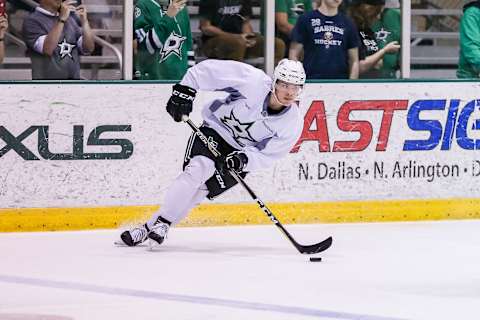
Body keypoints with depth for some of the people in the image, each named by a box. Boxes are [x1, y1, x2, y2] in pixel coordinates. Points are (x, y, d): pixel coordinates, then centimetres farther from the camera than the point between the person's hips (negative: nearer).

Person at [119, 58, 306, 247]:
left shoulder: (293, 123, -16)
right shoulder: (254, 81, -22)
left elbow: (266, 156, -14)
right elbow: (206, 69, -17)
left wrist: (244, 159, -33)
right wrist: (184, 92, -23)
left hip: (242, 154, 1)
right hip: (214, 132, -1)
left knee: (200, 190, -13)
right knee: (198, 170, -27)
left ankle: (151, 227, -9)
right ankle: (161, 221, -21)